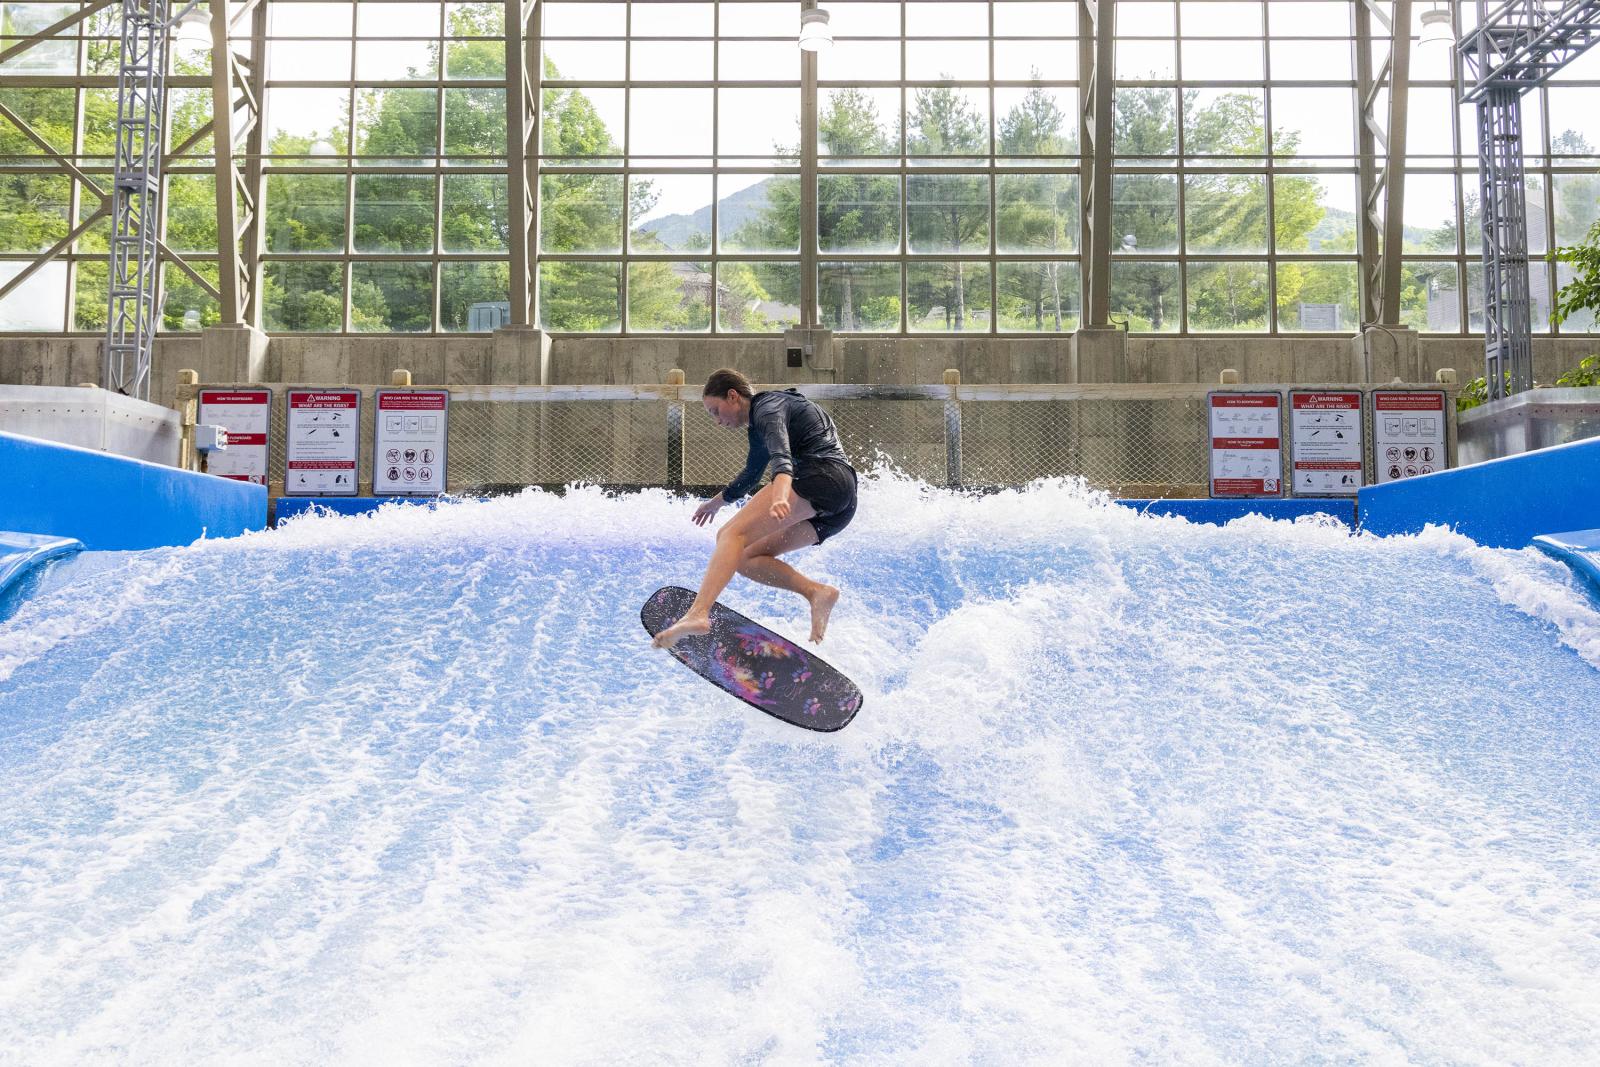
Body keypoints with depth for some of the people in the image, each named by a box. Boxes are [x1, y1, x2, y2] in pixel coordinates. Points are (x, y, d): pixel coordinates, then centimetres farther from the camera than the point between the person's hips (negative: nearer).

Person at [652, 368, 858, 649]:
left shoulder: (768, 406, -1)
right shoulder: (759, 427, 29)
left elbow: (781, 454, -23)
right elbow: (750, 475, 46)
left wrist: (780, 495, -41)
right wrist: (716, 502, 60)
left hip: (822, 475, -10)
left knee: (731, 534, -20)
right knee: (746, 557, 7)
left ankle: (697, 614, -39)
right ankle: (817, 592, -12)